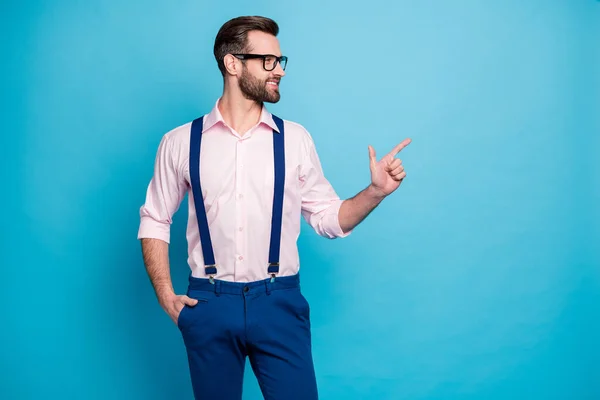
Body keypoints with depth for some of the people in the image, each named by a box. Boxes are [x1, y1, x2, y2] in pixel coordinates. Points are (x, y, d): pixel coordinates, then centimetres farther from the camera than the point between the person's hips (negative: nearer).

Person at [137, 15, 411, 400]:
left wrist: (376, 192, -10)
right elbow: (154, 221, 8)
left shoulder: (296, 139, 3)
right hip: (209, 305, 0)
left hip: (279, 303, 0)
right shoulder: (180, 142, 1)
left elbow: (328, 218, 6)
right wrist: (165, 294, 0)